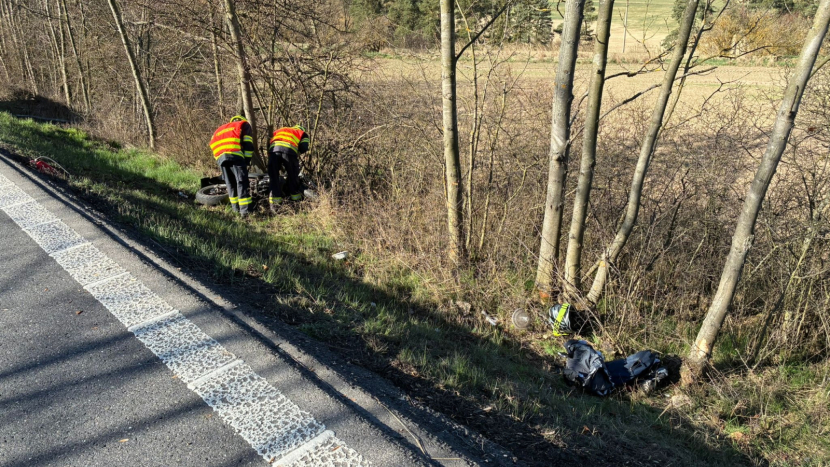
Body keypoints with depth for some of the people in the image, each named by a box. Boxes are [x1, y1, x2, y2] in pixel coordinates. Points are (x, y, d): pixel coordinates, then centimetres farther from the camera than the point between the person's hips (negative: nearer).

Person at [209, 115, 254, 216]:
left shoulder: (220, 129, 40)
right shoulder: (244, 125, 25)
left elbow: (212, 144, 30)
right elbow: (248, 144, 7)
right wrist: (247, 161, 8)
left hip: (220, 157, 5)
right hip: (235, 154, -5)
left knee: (230, 183, 15)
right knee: (242, 182, -6)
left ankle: (236, 208, 18)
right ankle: (245, 210, -13)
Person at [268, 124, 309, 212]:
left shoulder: (277, 131, 43)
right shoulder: (302, 133, 31)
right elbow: (304, 147, 10)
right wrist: (297, 153, 30)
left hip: (273, 149, 3)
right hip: (289, 149, -3)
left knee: (274, 177, 9)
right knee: (293, 177, 13)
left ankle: (275, 203, 6)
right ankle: (295, 199, 22)